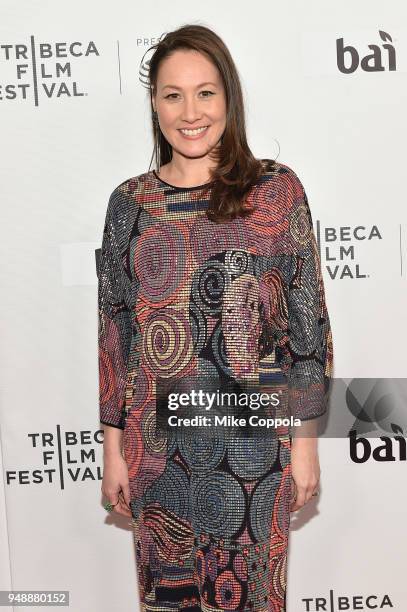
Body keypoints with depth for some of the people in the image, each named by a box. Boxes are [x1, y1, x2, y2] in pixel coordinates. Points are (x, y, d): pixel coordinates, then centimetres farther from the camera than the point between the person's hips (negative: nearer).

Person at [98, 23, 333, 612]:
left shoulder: (277, 190, -4)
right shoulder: (130, 202, 1)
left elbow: (306, 320, -3)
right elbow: (115, 331, 4)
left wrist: (305, 441, -4)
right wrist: (114, 447, 4)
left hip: (253, 439, -1)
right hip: (159, 441, 2)